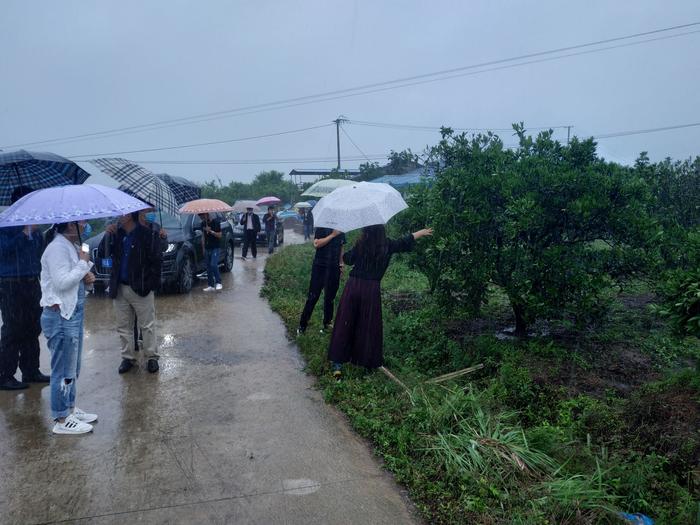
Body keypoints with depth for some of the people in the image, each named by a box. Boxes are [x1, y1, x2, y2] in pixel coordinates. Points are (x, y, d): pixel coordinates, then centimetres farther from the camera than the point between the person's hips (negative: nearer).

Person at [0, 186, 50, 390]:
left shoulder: (34, 227, 15)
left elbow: (42, 251, 15)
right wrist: (25, 233, -19)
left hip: (32, 283, 6)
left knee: (32, 329, 11)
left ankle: (31, 371, 21)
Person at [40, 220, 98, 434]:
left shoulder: (72, 246, 11)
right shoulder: (57, 248, -18)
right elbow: (62, 282, -25)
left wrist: (85, 275, 1)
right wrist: (84, 263, -16)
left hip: (73, 313, 10)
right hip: (61, 316, -10)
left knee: (72, 368, 19)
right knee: (64, 370, 0)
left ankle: (70, 409, 33)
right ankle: (61, 421, 11)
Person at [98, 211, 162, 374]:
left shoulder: (147, 234, -10)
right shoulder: (116, 233, 6)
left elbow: (155, 261, -10)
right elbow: (102, 253, 5)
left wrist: (151, 284, -13)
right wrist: (107, 236, -8)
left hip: (141, 288, -5)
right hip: (120, 289, 5)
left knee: (147, 325, 4)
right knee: (123, 326, 12)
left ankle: (151, 357, 15)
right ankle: (128, 357, 23)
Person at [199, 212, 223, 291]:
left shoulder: (215, 222, -9)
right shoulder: (203, 223, 8)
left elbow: (219, 235, -11)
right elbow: (203, 236, 16)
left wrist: (210, 231, -23)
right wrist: (203, 248, 12)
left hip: (215, 248, -6)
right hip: (207, 248, 6)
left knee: (213, 265, -18)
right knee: (208, 267, 5)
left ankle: (218, 283, -6)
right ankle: (211, 286, 11)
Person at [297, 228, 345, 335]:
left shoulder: (341, 231, 8)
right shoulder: (321, 228, -5)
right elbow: (316, 244, -17)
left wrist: (341, 264, 9)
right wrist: (332, 235, -18)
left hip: (334, 268, 4)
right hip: (320, 267, -4)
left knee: (329, 298, 10)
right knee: (312, 297, -1)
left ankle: (327, 323, 22)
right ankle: (302, 325, 7)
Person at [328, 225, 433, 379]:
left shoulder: (361, 244, -2)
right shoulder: (388, 245, 1)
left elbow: (348, 259, 7)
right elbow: (406, 241, 15)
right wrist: (422, 232, 30)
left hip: (353, 286, 0)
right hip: (372, 289, 0)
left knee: (344, 324, 5)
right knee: (369, 326, 12)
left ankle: (337, 362, 6)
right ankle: (369, 361, 24)